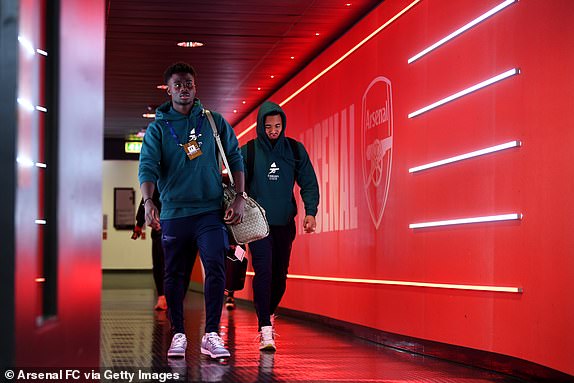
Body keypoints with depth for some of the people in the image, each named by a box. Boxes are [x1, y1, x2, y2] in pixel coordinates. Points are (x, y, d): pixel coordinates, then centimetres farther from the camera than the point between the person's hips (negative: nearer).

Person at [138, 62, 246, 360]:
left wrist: (240, 197, 1)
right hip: (173, 212, 0)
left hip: (210, 211, 0)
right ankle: (178, 334, 16)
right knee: (174, 276, 5)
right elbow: (147, 167, -7)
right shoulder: (158, 128, 4)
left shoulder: (214, 121, 8)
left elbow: (235, 157, 11)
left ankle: (211, 335, -7)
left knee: (215, 268, -11)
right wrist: (148, 202, -25)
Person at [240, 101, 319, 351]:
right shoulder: (248, 152, -2)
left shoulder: (295, 150, 4)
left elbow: (309, 183, 6)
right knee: (263, 272, -16)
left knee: (280, 276, 10)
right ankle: (265, 330, -18)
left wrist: (310, 211, -7)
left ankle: (268, 314, 35)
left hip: (285, 223, 3)